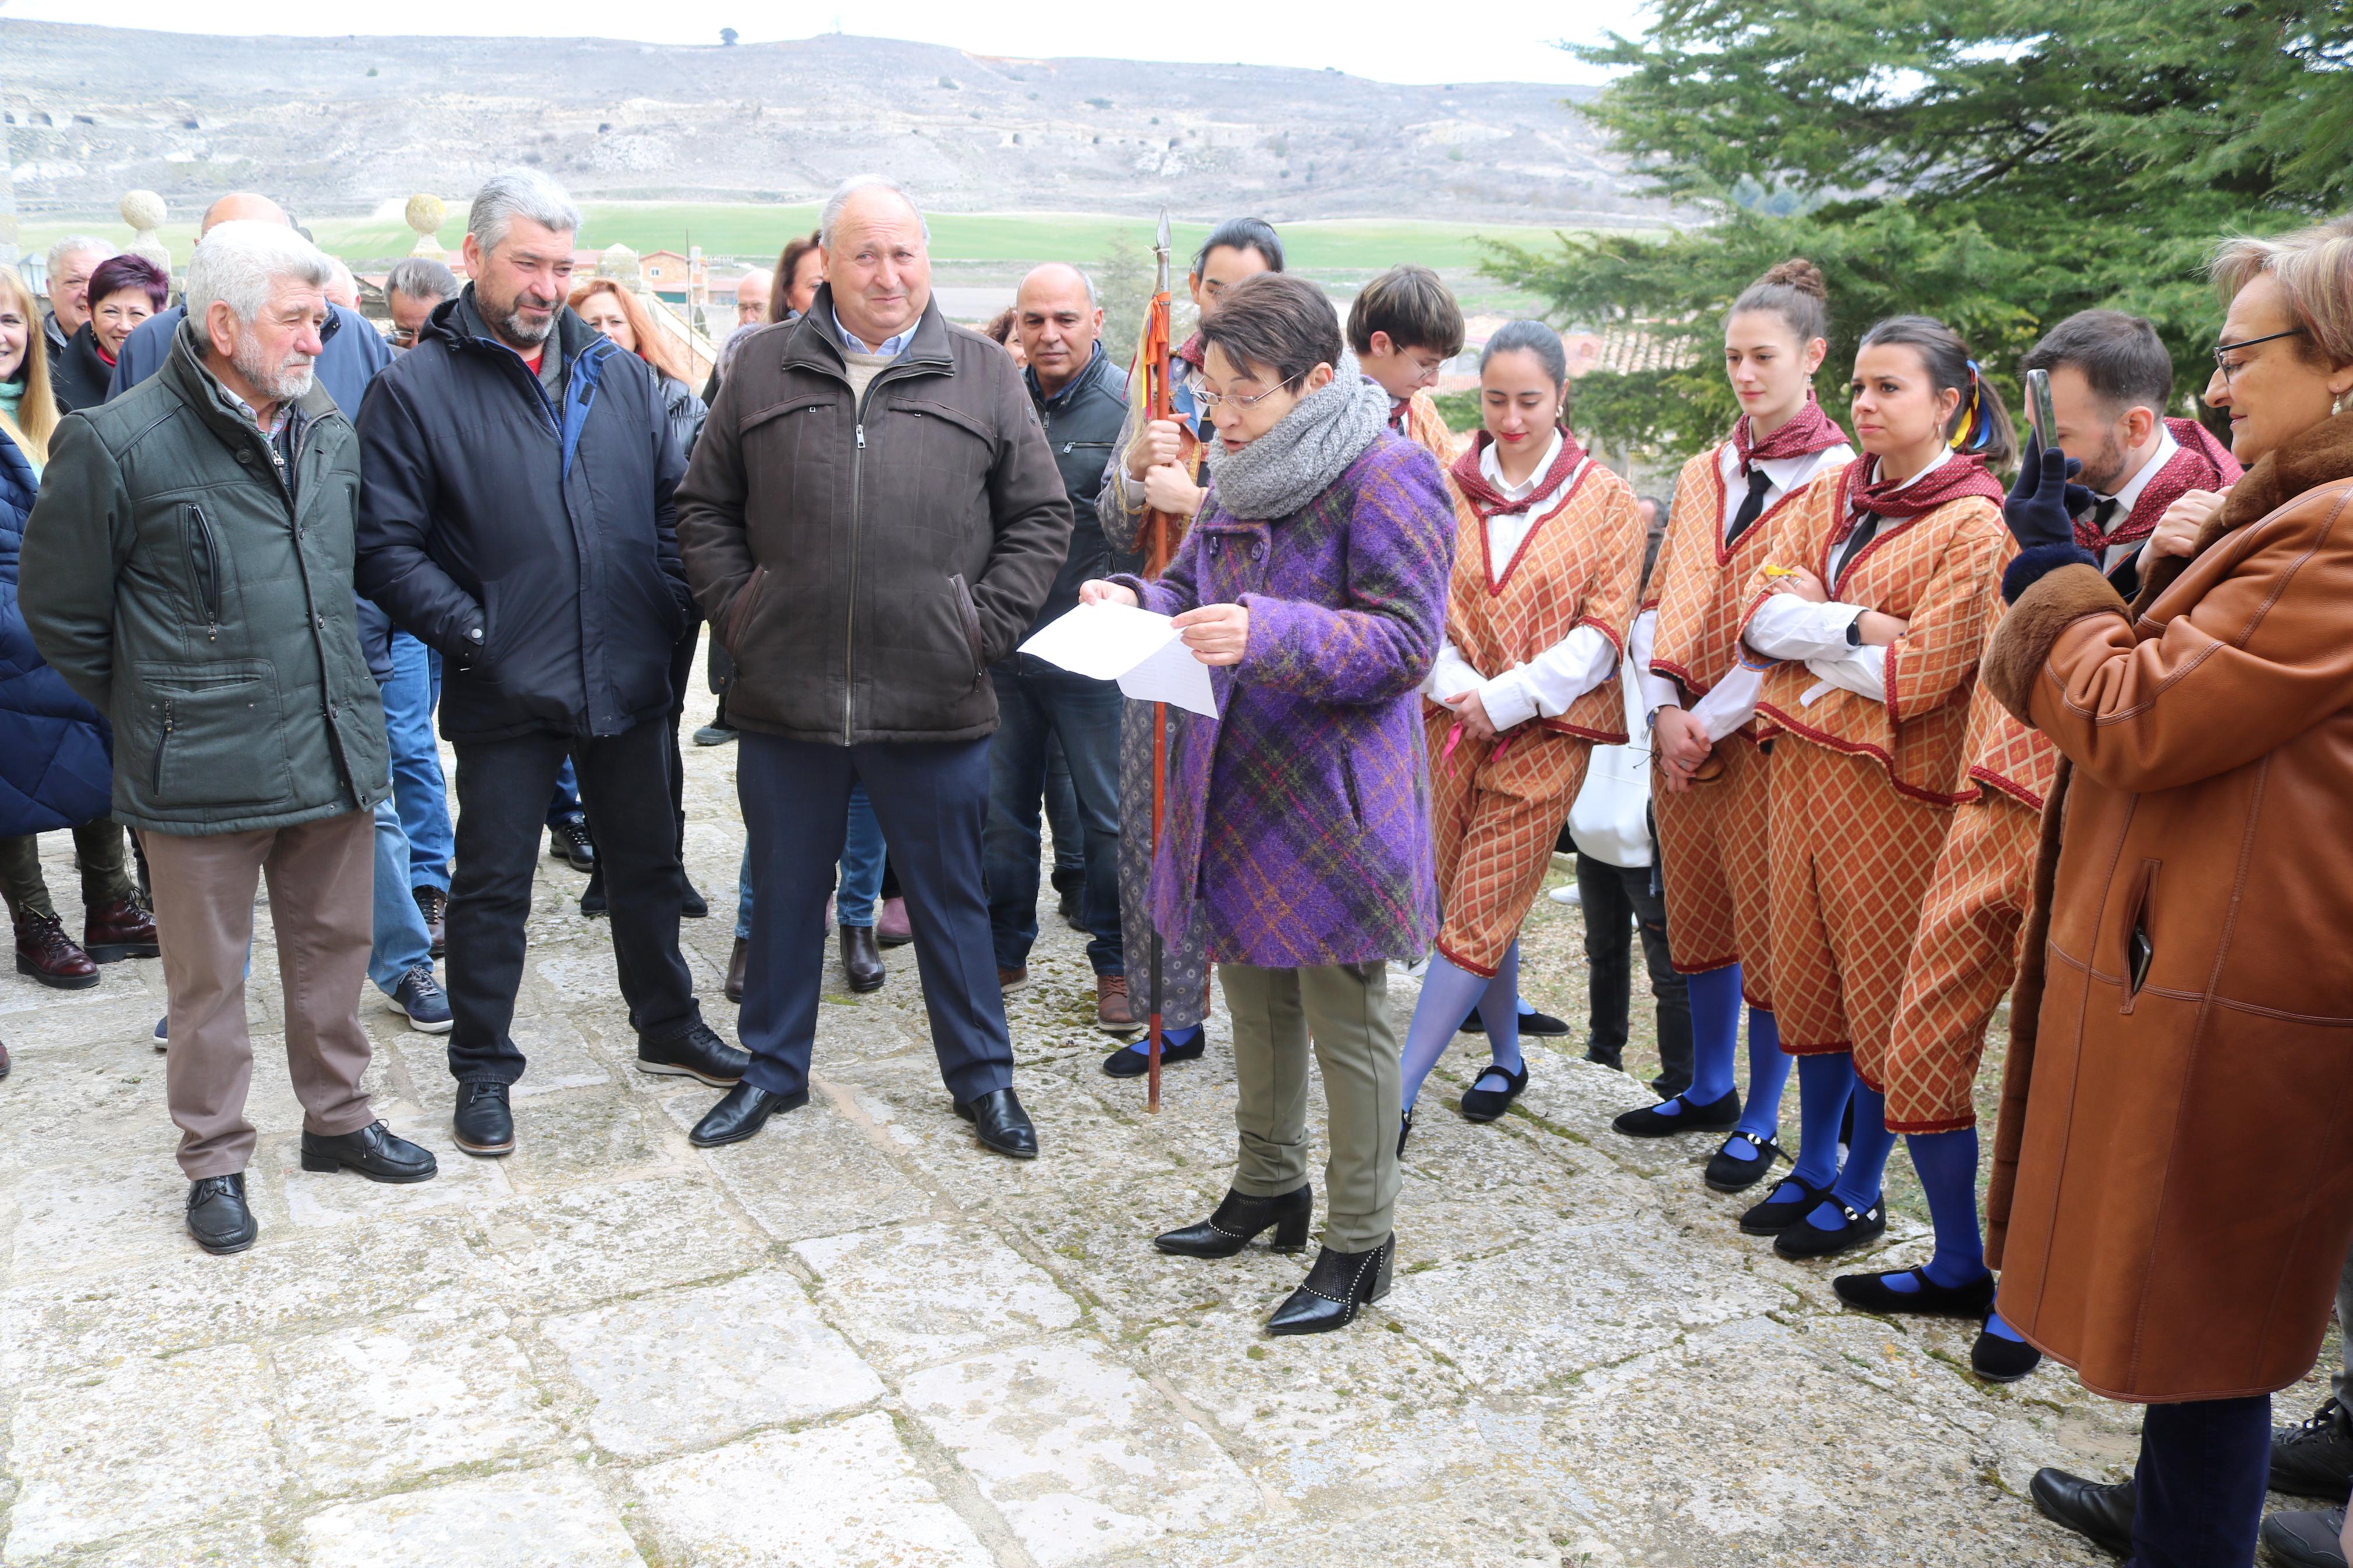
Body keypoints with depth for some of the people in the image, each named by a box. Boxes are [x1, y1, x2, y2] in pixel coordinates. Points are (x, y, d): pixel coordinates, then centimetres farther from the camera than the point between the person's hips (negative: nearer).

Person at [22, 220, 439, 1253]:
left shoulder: (327, 430, 6)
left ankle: (337, 1118, 33)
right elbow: (61, 613, -2)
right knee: (208, 976, 8)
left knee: (333, 947, 16)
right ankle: (215, 1160, 24)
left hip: (334, 751, 5)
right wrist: (158, 708, 5)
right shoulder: (117, 444, -11)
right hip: (200, 772, -5)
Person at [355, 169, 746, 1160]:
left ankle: (667, 1027, 36)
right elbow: (387, 547, -8)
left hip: (628, 677, 5)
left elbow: (672, 507, 12)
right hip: (506, 691, -4)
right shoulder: (417, 388, -5)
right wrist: (473, 633, -17)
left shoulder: (621, 377, 8)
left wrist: (669, 615, -1)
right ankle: (482, 1070, 22)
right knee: (493, 885, 7)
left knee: (648, 863, 18)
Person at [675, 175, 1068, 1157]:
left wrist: (985, 627, -4)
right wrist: (736, 611, 0)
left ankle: (982, 1077, 27)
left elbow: (1041, 518, 4)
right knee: (785, 893, 15)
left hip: (935, 704, -1)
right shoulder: (762, 376, 5)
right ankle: (774, 1069, 33)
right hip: (785, 698, 2)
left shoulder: (985, 377, 3)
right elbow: (705, 510, 12)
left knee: (950, 900, 11)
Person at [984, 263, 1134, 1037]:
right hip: (1003, 646, 5)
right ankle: (1003, 949, 29)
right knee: (1000, 806, 14)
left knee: (1109, 815, 4)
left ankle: (1117, 964, 19)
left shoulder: (1129, 404, -8)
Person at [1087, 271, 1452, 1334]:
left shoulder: (1388, 475, -15)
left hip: (1333, 796, -8)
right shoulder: (1242, 474, 11)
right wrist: (1136, 601, -4)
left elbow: (1406, 639, -20)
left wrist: (1270, 633, -33)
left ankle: (1360, 1242, 18)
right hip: (1236, 786, 8)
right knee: (1254, 998, 19)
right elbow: (1194, 584, 19)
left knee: (1345, 1022, 3)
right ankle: (1267, 1189, 38)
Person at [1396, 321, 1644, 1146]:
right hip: (1454, 722, 3)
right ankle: (1506, 1060, 32)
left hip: (1546, 735, -3)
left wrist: (1507, 698, -14)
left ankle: (1398, 1098, -5)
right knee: (1481, 907, 11)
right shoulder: (1448, 487, 7)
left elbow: (1602, 629, -5)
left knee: (1478, 918, -6)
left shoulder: (1607, 500, 1)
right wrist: (1455, 687, -13)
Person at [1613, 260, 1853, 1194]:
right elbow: (1661, 603, 10)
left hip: (1766, 735, -6)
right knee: (1696, 918, 15)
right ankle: (1708, 1089, 31)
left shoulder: (1838, 479, -7)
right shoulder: (1704, 475, 13)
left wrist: (1711, 723, -13)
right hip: (1682, 734, 6)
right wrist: (1664, 708, -4)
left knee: (1768, 931, 2)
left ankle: (1760, 1122, 16)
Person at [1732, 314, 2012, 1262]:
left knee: (1883, 988, 5)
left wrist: (1807, 630, -7)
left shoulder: (1974, 525, -11)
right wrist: (1853, 625, -16)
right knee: (1807, 973, 14)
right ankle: (1813, 1168, 29)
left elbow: (1920, 676, -18)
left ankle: (1861, 1190, 20)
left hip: (1896, 785, -6)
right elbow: (1761, 614, 0)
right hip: (1804, 765, 6)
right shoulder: (1830, 499, 10)